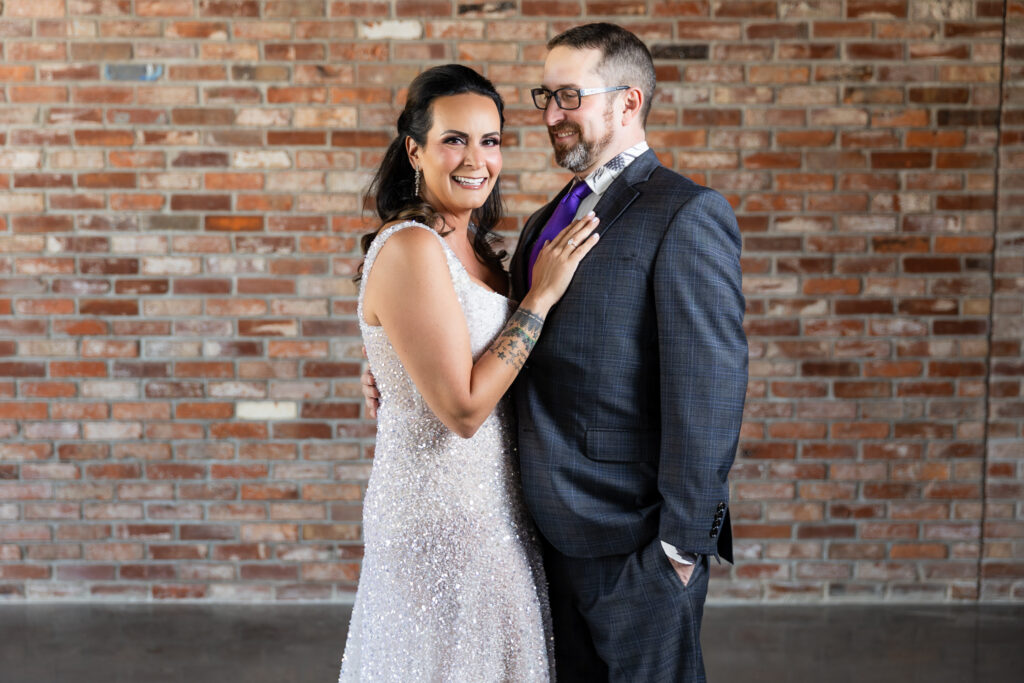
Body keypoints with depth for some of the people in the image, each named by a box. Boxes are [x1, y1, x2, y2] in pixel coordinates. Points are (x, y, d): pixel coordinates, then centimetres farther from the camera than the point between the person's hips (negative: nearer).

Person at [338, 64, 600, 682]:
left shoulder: (470, 243, 8)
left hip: (488, 505, 9)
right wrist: (540, 297, -18)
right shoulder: (409, 248, -20)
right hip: (439, 509, -9)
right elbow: (463, 407, -23)